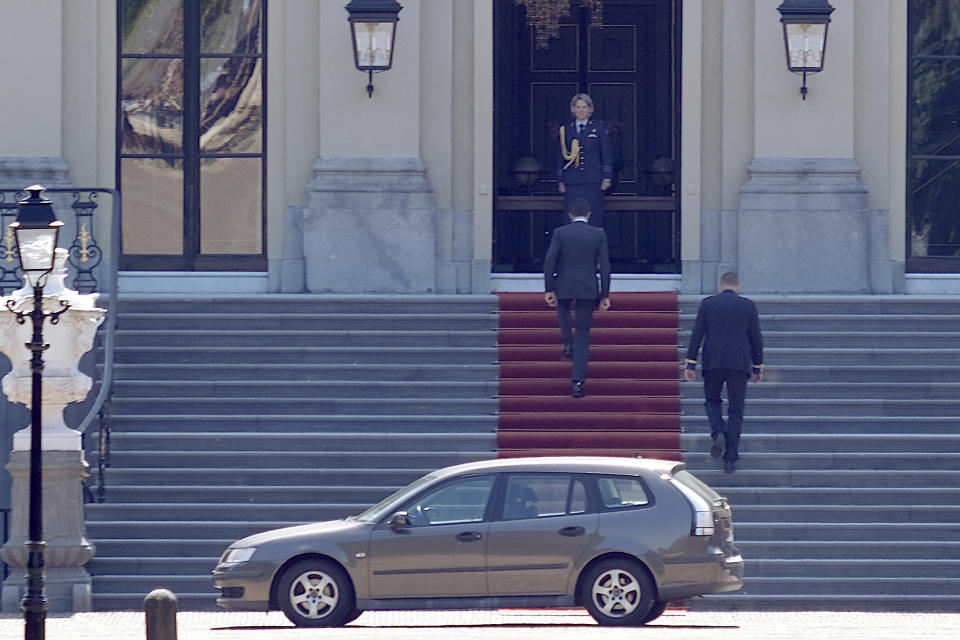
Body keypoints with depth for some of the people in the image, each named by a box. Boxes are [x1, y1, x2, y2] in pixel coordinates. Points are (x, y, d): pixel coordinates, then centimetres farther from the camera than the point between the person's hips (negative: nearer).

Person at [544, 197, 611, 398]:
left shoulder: (560, 233, -2)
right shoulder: (599, 235, 1)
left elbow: (549, 262, -7)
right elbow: (605, 267, 0)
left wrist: (549, 290, -3)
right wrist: (605, 295, 4)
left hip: (564, 288, 0)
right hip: (588, 290, 0)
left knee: (562, 307, 37)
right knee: (583, 336, 6)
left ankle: (568, 343, 19)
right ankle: (578, 381, -2)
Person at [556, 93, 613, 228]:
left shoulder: (599, 127, 7)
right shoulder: (566, 129, 13)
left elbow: (607, 155, 6)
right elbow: (561, 157, 16)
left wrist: (607, 178, -1)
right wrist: (560, 181, 11)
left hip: (593, 181, -2)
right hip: (572, 184, 2)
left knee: (594, 217, -6)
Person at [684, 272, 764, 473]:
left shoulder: (708, 304, 4)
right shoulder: (748, 305, 5)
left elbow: (697, 334, 0)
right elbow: (756, 338, 7)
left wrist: (691, 364, 1)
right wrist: (758, 367, 15)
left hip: (713, 362, 0)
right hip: (740, 363, 0)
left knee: (712, 401, 20)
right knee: (735, 411, 6)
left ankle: (718, 433, -8)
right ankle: (730, 459, 0)